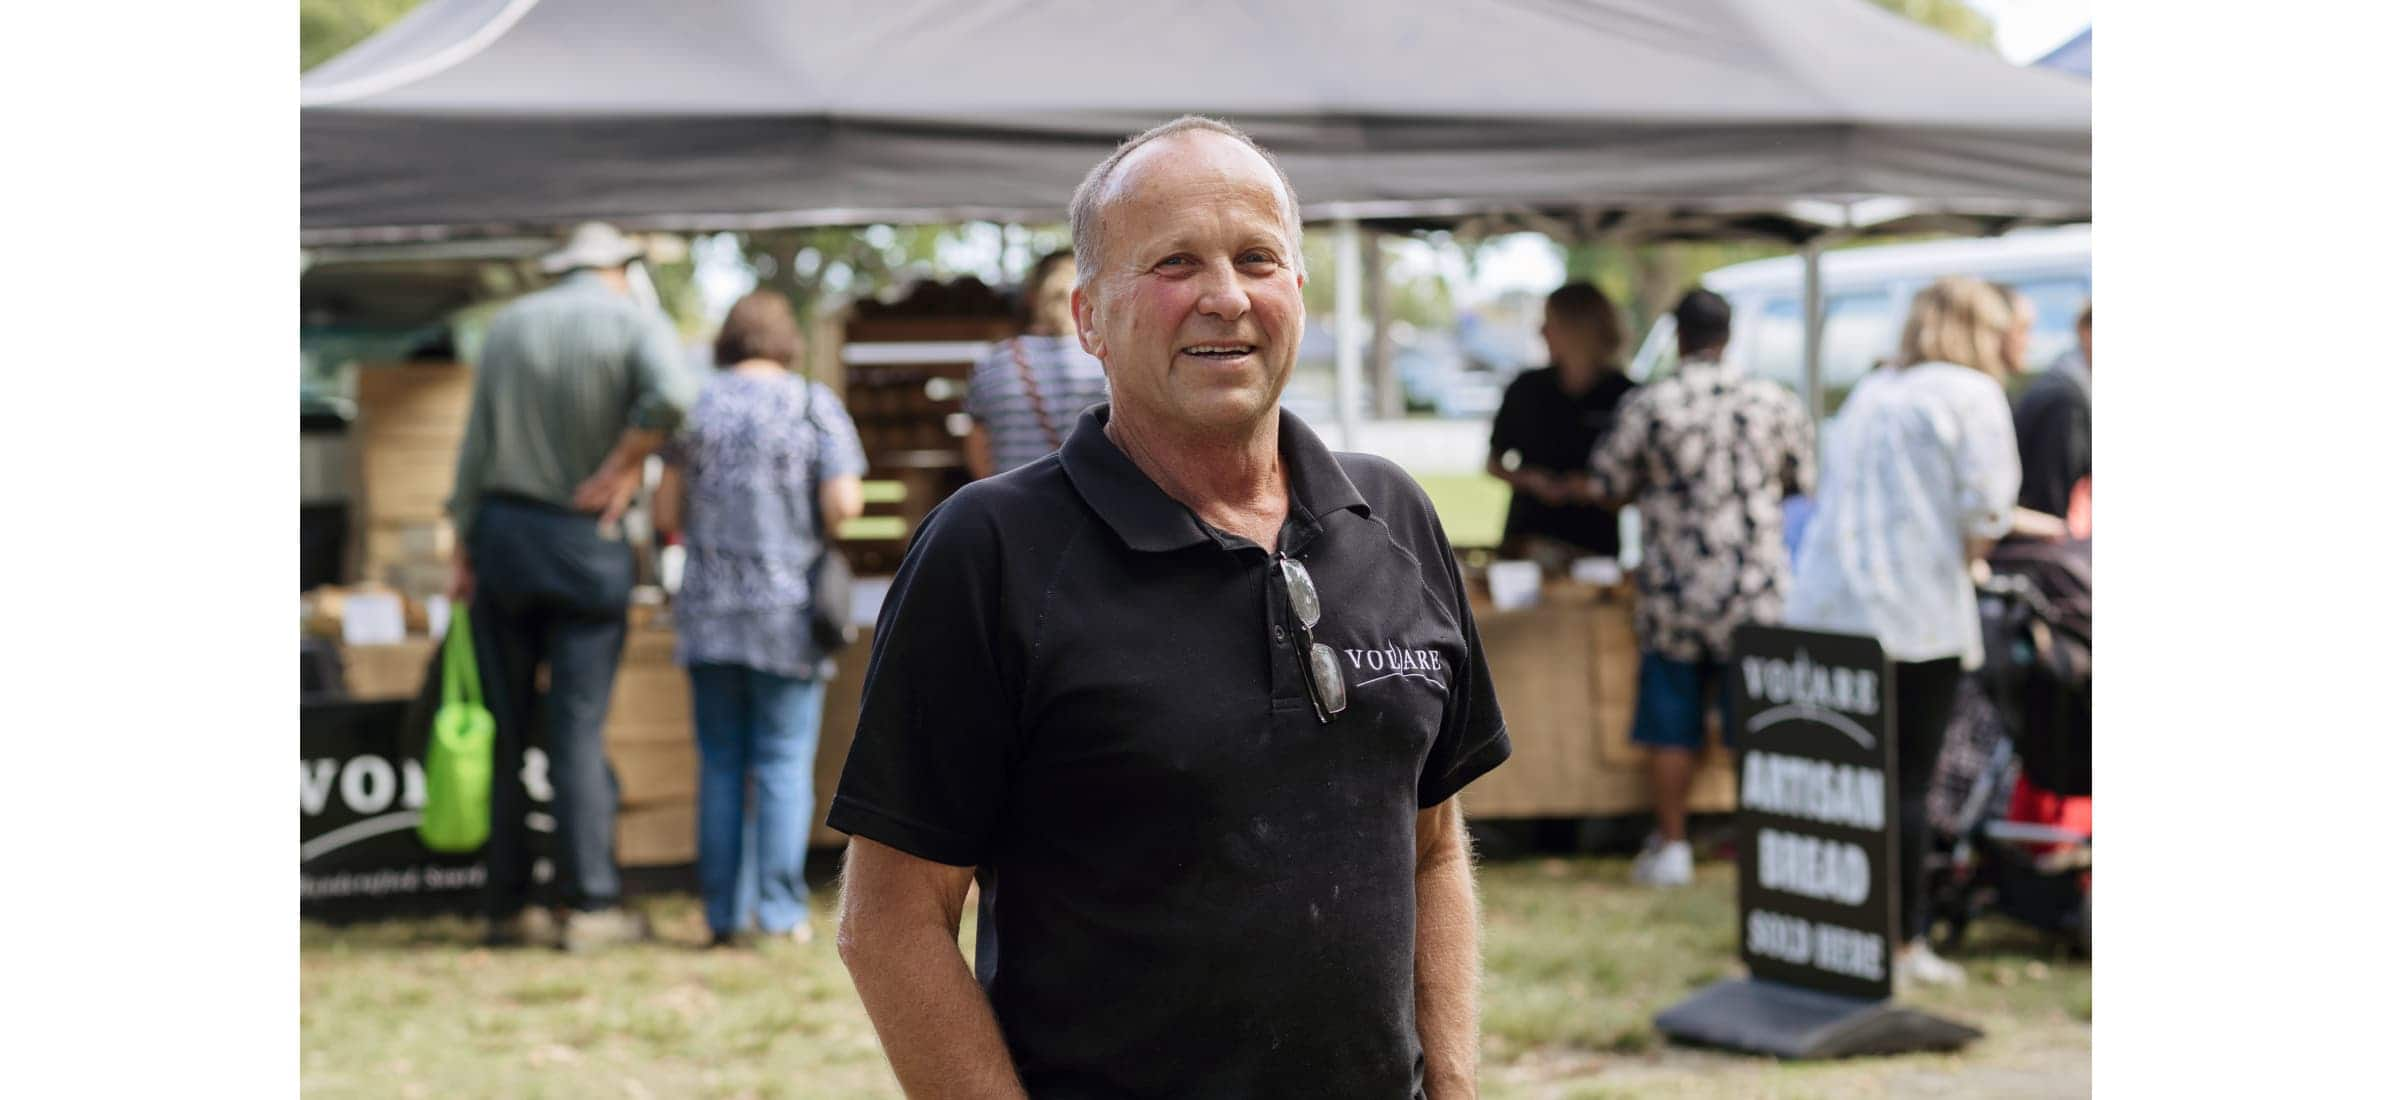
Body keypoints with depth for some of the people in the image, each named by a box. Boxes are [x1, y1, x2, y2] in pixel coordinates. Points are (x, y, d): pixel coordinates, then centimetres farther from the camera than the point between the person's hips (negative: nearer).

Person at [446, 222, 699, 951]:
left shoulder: (507, 325, 9)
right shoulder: (635, 322, -2)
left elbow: (475, 446, 6)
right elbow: (671, 393, -24)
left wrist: (464, 551, 8)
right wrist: (624, 463, -11)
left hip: (502, 533, 3)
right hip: (586, 542, -3)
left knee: (503, 727, 7)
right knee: (579, 728, -1)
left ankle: (506, 905, 10)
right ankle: (591, 905, -3)